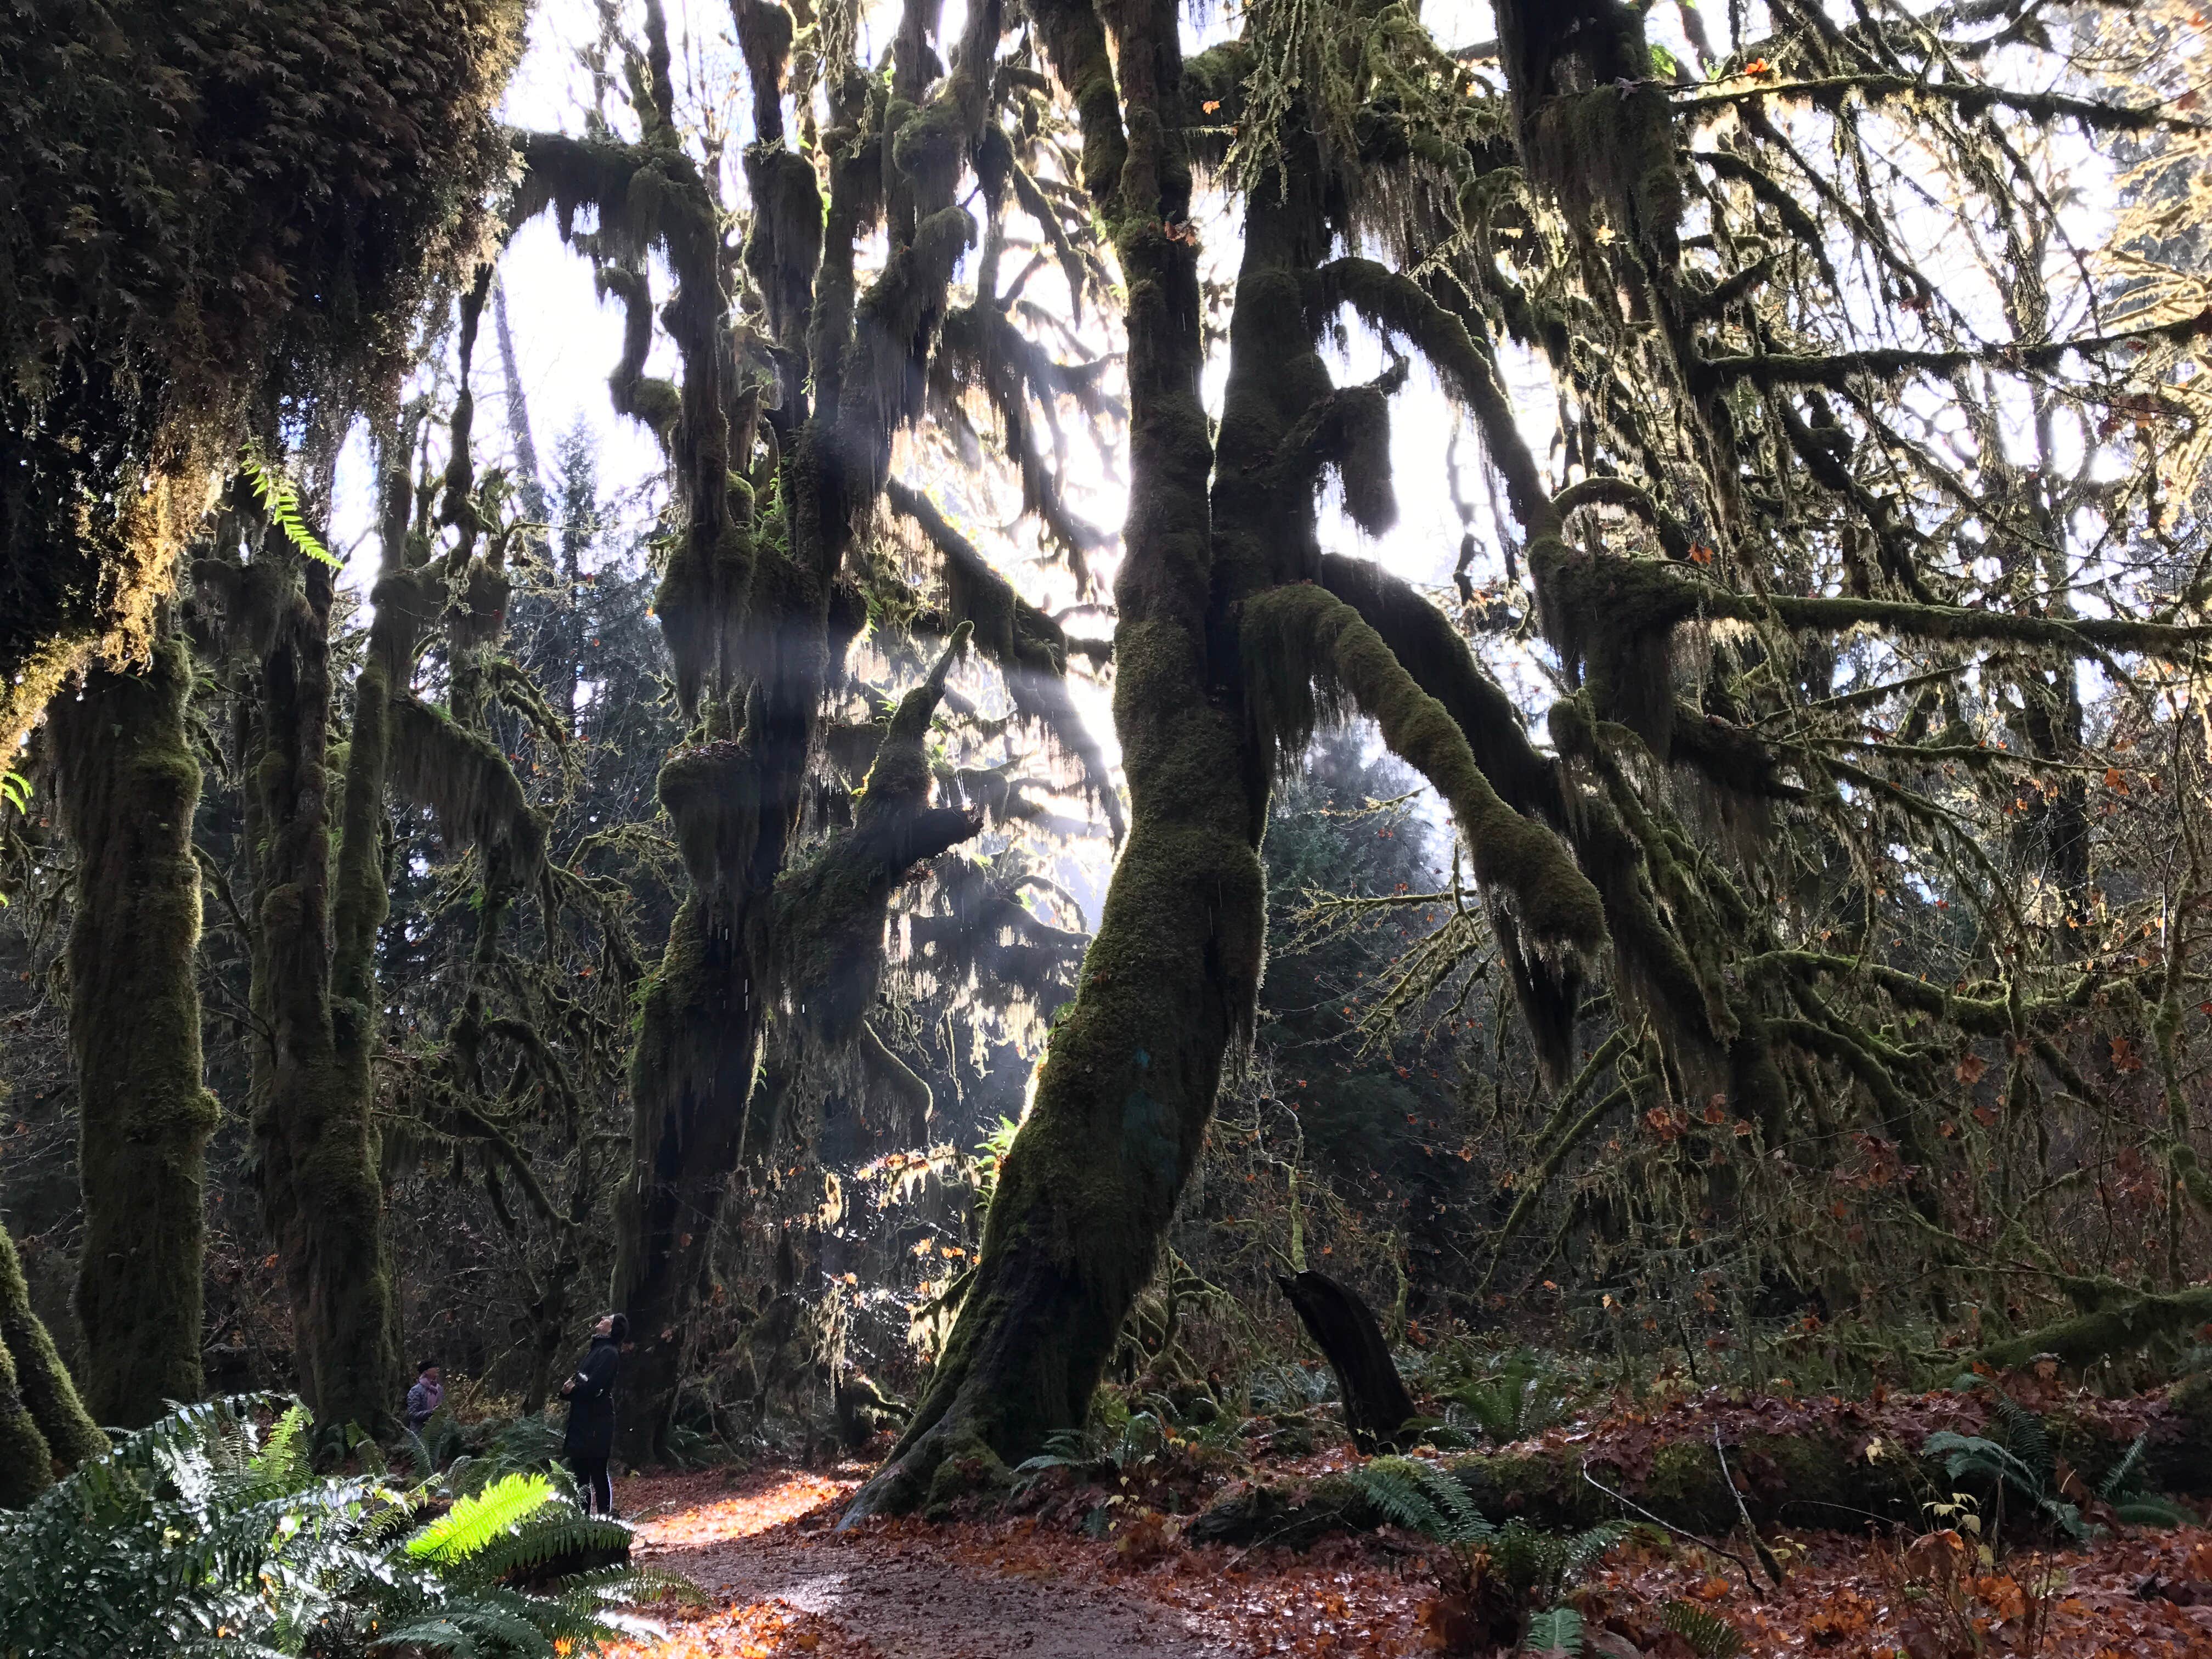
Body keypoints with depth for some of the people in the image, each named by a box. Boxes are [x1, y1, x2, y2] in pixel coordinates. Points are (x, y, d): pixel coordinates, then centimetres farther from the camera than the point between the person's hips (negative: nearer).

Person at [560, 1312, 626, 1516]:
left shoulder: (608, 1353, -11)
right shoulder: (595, 1350, 18)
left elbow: (592, 1387, -21)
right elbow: (576, 1383, 18)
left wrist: (572, 1390, -1)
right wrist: (568, 1389, -5)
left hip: (596, 1425, -9)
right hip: (581, 1424, 9)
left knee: (598, 1473, -6)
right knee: (580, 1474, 12)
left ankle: (605, 1515, -2)